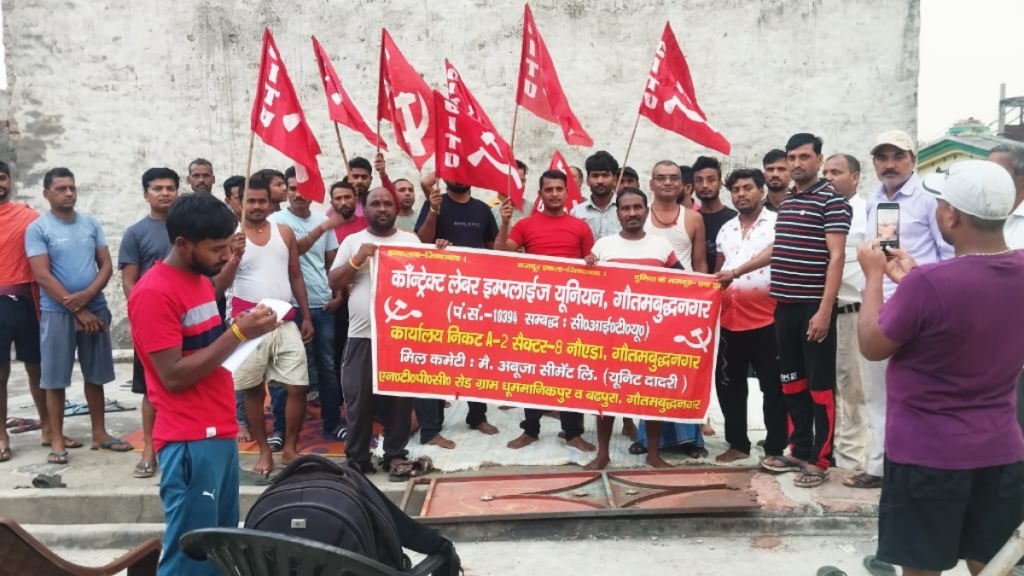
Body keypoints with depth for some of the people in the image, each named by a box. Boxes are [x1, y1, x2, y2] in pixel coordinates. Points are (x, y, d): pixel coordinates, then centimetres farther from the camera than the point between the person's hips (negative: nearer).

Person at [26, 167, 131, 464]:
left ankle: (99, 433, 20)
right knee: (55, 379, 3)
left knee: (96, 375, 10)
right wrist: (78, 311, -12)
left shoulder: (91, 224, 7)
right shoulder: (37, 228, -3)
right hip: (57, 313, -3)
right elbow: (43, 276, -10)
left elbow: (106, 265, 5)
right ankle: (57, 440, 13)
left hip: (96, 308, 3)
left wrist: (86, 295, -13)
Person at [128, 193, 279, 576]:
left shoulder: (199, 278, 14)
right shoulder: (153, 293, -15)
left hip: (222, 433, 9)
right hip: (189, 443, -9)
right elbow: (174, 376, -18)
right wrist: (238, 333, -21)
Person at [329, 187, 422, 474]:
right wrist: (357, 259, -11)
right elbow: (334, 281, 3)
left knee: (400, 398, 8)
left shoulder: (411, 240, 10)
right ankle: (357, 457, 17)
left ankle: (395, 454, 21)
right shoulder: (352, 241, 8)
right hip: (362, 335, -1)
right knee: (359, 399, 4)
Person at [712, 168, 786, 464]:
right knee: (729, 384, 12)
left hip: (767, 320, -6)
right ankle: (738, 443, 25)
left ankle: (775, 449, 14)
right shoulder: (726, 229, 15)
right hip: (730, 321, 6)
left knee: (773, 386, 3)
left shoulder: (776, 223, -3)